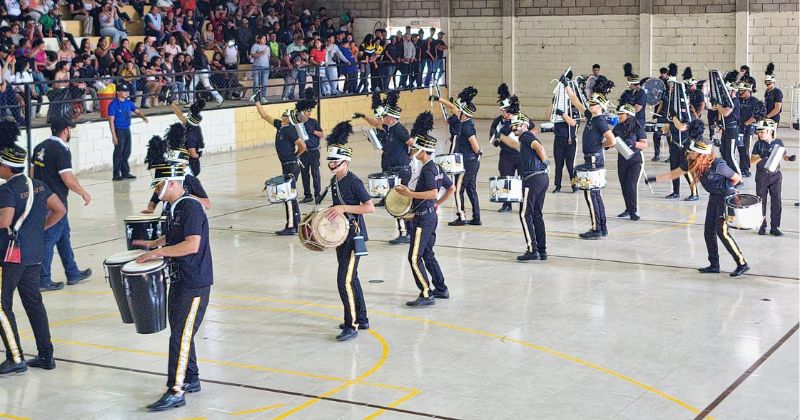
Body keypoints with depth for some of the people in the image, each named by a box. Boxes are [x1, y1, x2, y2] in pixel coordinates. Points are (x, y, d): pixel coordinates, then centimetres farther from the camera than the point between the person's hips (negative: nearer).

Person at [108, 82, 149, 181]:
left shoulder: (129, 102, 9)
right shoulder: (113, 104, -11)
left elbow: (137, 111, 15)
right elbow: (111, 121, -12)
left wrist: (143, 117, -9)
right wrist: (114, 135, -17)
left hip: (127, 130, 7)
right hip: (119, 131, -7)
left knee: (126, 153, 11)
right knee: (118, 153, -5)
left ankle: (125, 173, 20)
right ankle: (116, 174, 1)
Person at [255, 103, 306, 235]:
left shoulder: (290, 130, -17)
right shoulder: (280, 125, 8)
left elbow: (302, 146, -19)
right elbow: (265, 116, 19)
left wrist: (295, 156, -4)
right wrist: (257, 103, 19)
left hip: (291, 166, -9)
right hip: (287, 166, 9)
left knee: (288, 196, -8)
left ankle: (290, 226, -6)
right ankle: (296, 224, 19)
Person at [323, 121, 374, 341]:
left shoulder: (353, 181, -16)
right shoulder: (334, 181, 10)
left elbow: (370, 207, -21)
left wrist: (343, 208, -25)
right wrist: (329, 213, 7)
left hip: (354, 236, -10)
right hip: (341, 235, 10)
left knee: (345, 280, -12)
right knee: (351, 278, 17)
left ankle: (352, 326, -6)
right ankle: (362, 319, 29)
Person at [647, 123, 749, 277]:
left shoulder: (717, 165, -26)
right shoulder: (691, 163, -5)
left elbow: (736, 178, -13)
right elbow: (674, 174, 7)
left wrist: (724, 188, 1)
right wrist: (655, 179, 5)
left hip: (726, 198, -8)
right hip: (714, 197, 8)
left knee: (722, 231, -13)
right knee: (709, 231, 8)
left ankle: (742, 263, -7)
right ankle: (714, 265, 18)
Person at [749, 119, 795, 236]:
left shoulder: (778, 142, -1)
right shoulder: (759, 144, -3)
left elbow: (784, 156, 12)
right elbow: (752, 161, -6)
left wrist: (790, 157, -10)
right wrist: (761, 157, -24)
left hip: (775, 175, 0)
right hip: (762, 177, 0)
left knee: (776, 201, 0)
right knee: (761, 201, 6)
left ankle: (774, 227, 8)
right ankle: (762, 225, 18)